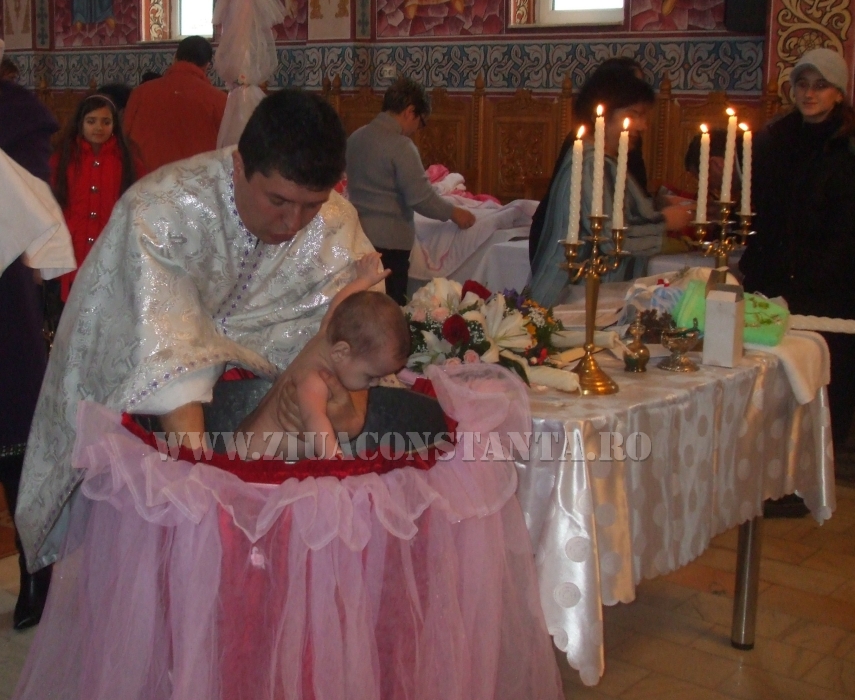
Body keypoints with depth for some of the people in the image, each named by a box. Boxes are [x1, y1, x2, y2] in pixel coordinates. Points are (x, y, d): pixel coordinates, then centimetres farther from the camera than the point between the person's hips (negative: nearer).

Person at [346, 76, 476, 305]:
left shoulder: (356, 137, 9)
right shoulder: (400, 145, -16)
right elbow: (421, 198, -19)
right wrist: (453, 212, -4)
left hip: (359, 235, 8)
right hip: (388, 241, -8)